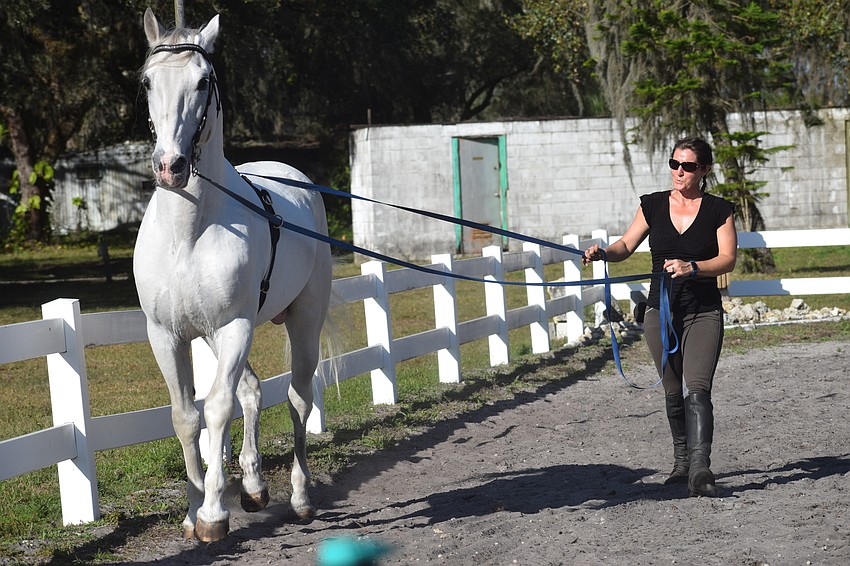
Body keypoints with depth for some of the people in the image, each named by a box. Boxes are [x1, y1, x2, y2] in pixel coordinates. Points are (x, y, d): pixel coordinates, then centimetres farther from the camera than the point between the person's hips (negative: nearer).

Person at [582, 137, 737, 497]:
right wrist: (604, 253, -13)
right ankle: (682, 461, 28)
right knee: (673, 392, 11)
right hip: (661, 311, 3)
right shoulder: (653, 206, 6)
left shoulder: (719, 210, -1)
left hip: (703, 313, -3)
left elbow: (728, 259, -10)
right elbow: (627, 245, 9)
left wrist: (691, 268, -27)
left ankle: (700, 468, -28)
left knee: (697, 389, -19)